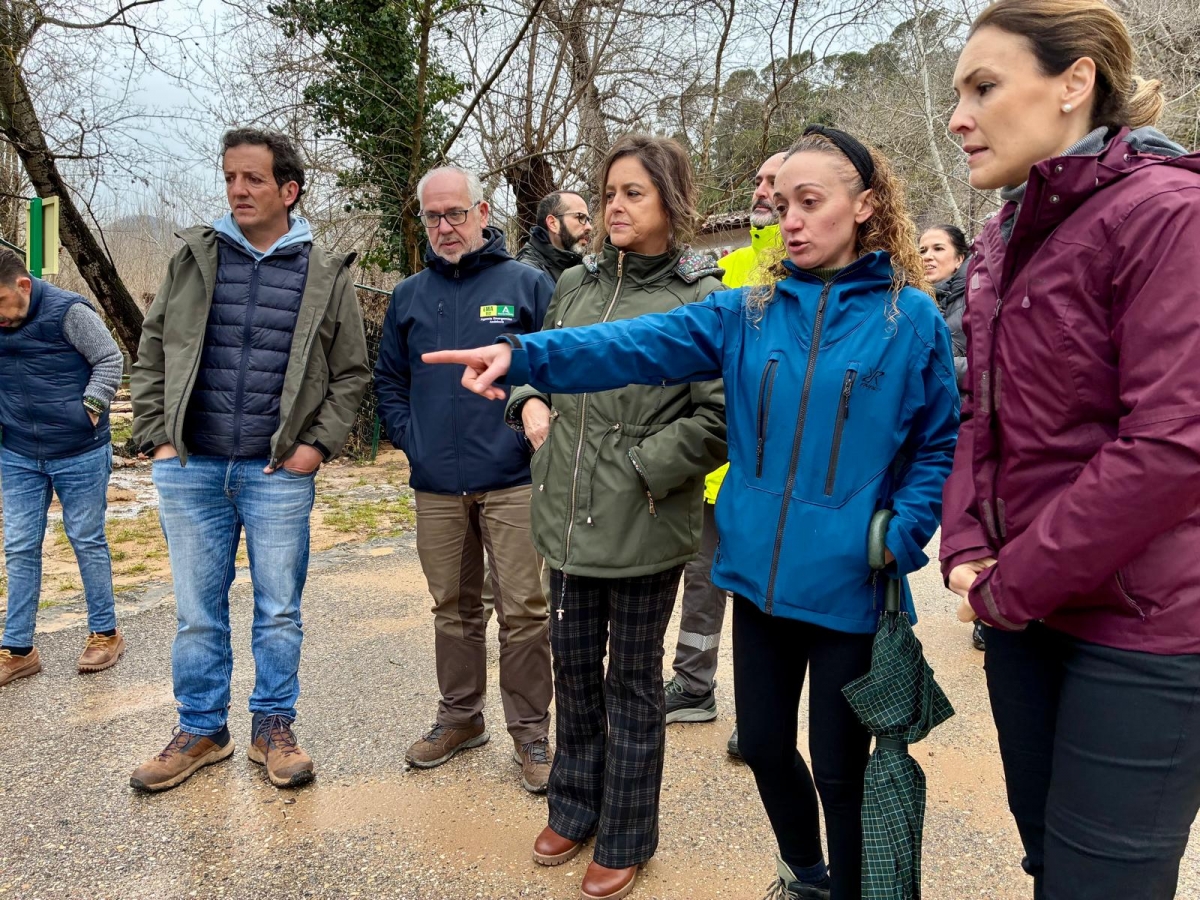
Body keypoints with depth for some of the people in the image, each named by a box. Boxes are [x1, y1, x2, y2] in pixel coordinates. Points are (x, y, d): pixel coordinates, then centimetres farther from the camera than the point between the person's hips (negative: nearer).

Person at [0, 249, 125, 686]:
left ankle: (104, 634, 21)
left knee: (88, 542, 7)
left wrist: (89, 409, -13)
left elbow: (110, 360, -7)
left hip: (81, 455, -4)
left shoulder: (68, 311, -13)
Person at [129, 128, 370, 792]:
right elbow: (151, 354, 11)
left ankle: (273, 726, 25)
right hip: (190, 469, 2)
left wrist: (319, 443, -5)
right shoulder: (193, 257, 6)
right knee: (197, 612, 11)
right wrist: (155, 437, 3)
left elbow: (351, 373, 6)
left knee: (279, 612, 8)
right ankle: (201, 730, 27)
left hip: (279, 473, -1)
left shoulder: (326, 274, 2)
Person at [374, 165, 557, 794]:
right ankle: (459, 716, 31)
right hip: (436, 483, 4)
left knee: (523, 610, 0)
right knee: (453, 607, 15)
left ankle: (530, 731, 15)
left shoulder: (527, 284, 0)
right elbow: (388, 378, 18)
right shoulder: (409, 295, 12)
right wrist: (408, 437, 6)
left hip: (511, 479, -4)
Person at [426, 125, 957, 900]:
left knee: (839, 764, 9)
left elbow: (941, 447, 0)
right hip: (761, 574, 4)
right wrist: (527, 355, -24)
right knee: (763, 741, 19)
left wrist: (899, 538, -14)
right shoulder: (749, 312, 2)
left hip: (848, 586, -4)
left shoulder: (911, 319, -5)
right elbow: (642, 345, -11)